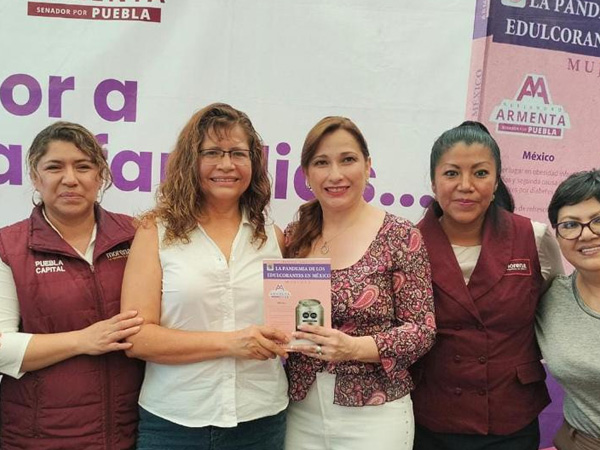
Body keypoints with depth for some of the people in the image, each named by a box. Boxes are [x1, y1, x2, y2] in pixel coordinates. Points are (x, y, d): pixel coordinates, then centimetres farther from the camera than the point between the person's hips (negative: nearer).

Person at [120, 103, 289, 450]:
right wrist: (229, 343, -18)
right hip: (173, 422, -2)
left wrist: (280, 339, -6)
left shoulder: (272, 237, 4)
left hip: (262, 420, 3)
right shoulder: (157, 232, -3)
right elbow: (136, 337, -10)